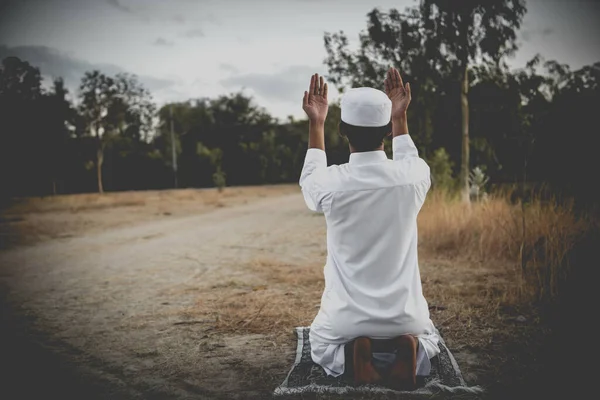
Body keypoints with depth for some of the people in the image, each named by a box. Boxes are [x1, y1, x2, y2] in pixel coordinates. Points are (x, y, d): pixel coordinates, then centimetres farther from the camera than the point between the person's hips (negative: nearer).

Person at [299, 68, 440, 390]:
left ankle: (349, 355, -2)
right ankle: (413, 350, 0)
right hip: (403, 317, 1)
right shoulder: (412, 177, -15)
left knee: (320, 344, 33)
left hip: (346, 320, -1)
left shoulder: (331, 183, -19)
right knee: (428, 337, 36)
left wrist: (316, 124, 12)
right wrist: (400, 118, 18)